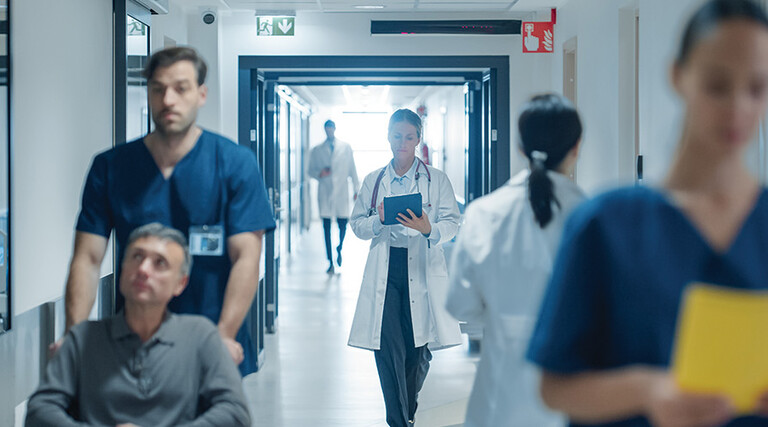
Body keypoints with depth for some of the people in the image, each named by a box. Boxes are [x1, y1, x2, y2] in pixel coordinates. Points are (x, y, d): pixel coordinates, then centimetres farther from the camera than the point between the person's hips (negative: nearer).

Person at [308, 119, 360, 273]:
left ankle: (339, 249, 31)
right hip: (325, 193, 0)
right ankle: (330, 261, 7)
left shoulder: (346, 148, 9)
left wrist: (357, 189, 6)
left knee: (343, 225, 0)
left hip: (341, 192, 0)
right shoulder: (316, 150, 8)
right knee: (327, 227, 0)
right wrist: (319, 174, -12)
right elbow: (311, 170, 10)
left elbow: (352, 169, 10)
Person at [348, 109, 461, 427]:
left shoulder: (436, 180, 6)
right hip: (384, 271, 1)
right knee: (387, 348, -8)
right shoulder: (373, 181, 12)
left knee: (418, 349, 3)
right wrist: (379, 221, -9)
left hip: (422, 269, -1)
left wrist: (428, 229, -21)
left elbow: (452, 223, -1)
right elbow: (357, 225, 12)